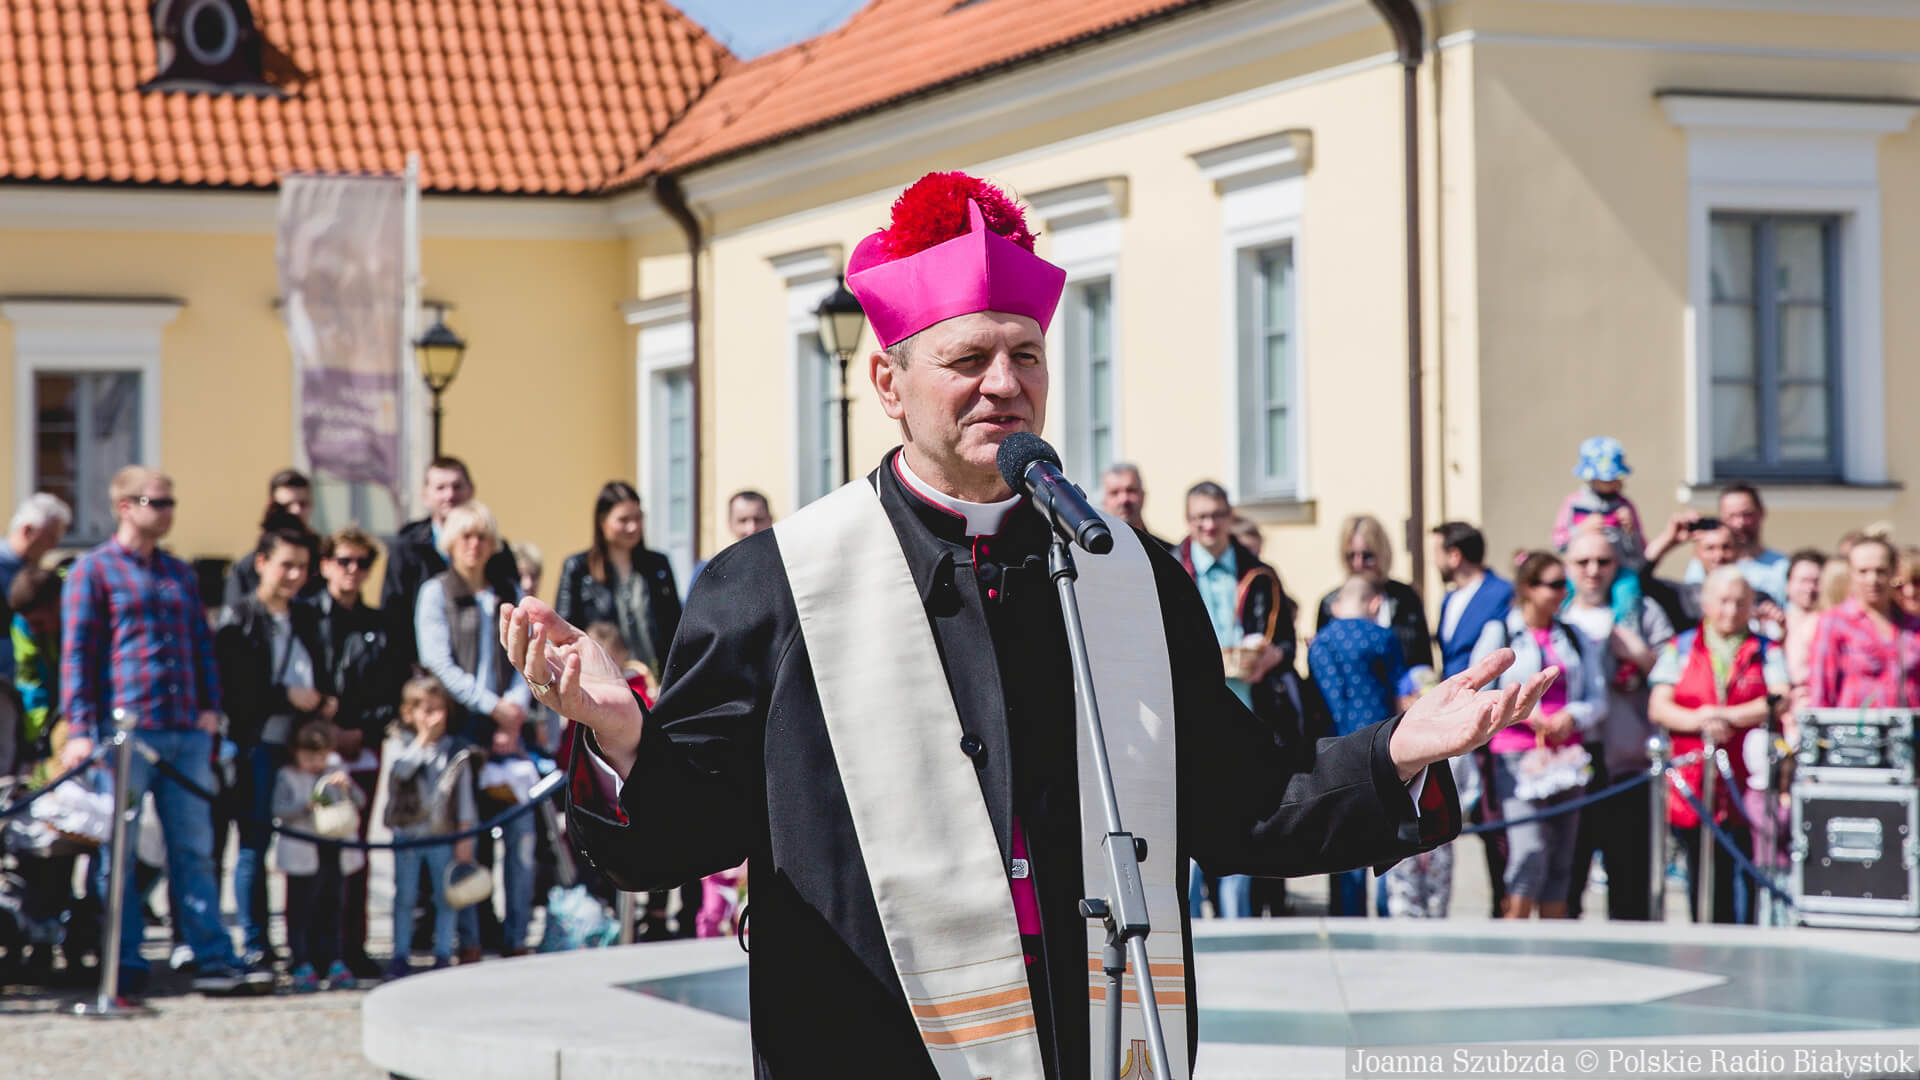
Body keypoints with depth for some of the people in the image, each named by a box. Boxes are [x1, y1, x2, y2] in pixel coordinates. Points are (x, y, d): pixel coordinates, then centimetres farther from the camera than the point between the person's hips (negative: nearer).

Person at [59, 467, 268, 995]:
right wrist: (79, 728, -10)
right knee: (117, 853, -1)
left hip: (185, 732, 5)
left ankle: (215, 960, 4)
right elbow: (76, 652, -2)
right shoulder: (93, 570, 2)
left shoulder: (180, 573, 19)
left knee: (194, 849, 5)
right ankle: (125, 966, 5)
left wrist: (210, 706, 9)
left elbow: (202, 644, 22)